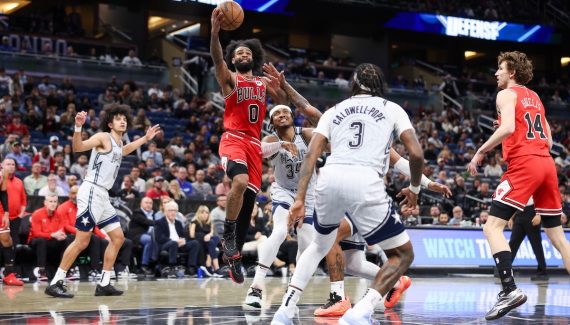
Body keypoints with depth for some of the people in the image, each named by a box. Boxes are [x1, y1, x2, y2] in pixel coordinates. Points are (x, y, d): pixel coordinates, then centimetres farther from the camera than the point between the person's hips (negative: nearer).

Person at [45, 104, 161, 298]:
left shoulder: (117, 143, 18)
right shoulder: (103, 137, -7)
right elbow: (78, 147, -22)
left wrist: (145, 139, 43)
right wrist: (78, 127, -39)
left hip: (102, 195, 10)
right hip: (91, 192, -10)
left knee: (118, 238, 9)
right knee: (82, 241, -12)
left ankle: (104, 284, 13)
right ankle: (55, 284, -9)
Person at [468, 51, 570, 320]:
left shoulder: (506, 94, 1)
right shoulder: (535, 97, 24)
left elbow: (508, 127, -17)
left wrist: (480, 152, -10)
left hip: (524, 165, -8)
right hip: (547, 164, 8)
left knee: (493, 227, -9)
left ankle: (510, 290, -24)